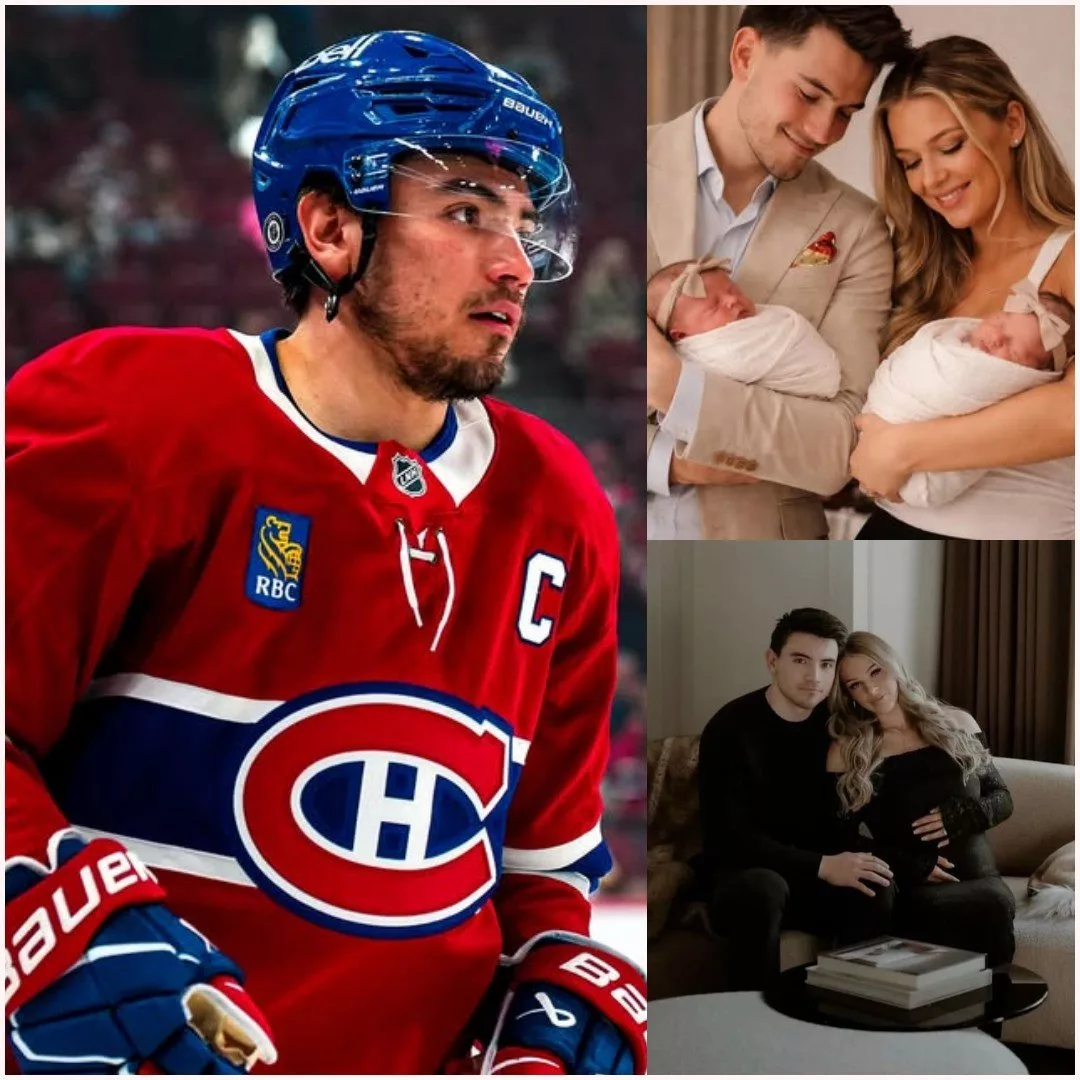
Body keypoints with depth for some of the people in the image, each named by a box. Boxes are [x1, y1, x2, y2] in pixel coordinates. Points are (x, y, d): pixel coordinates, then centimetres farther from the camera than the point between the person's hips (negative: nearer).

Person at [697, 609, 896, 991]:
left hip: (817, 879, 4)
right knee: (763, 888, -37)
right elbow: (730, 838, -20)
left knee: (877, 890, -26)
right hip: (742, 876, -4)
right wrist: (822, 866, -27)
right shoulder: (731, 729, -14)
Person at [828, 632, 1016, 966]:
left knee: (994, 904, -35)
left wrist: (961, 816, -5)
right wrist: (913, 867, -9)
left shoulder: (956, 724, 13)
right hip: (909, 886, -2)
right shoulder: (846, 751, 5)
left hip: (979, 878, 2)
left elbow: (1002, 798, 17)